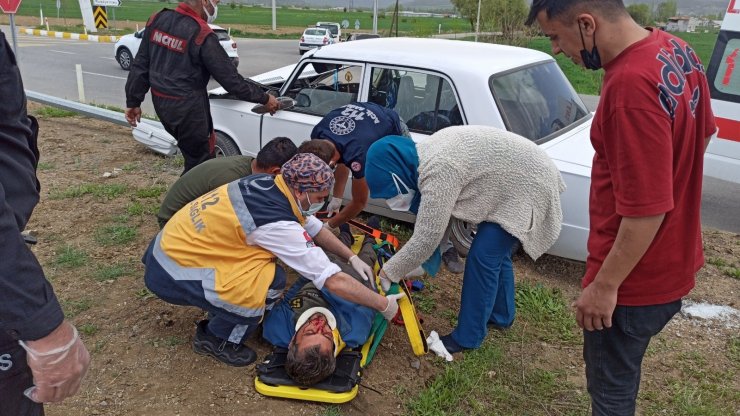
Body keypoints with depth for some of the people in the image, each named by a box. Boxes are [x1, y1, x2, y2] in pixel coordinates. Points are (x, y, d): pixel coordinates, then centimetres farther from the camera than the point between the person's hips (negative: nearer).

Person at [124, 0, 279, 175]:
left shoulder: (157, 20, 2)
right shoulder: (202, 35, -19)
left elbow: (140, 65, 7)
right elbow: (230, 79, -16)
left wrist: (133, 101, 14)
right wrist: (264, 98, -6)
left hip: (160, 102, 8)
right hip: (188, 107, -8)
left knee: (192, 151, 24)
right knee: (199, 162, 5)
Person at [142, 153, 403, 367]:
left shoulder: (267, 182, -6)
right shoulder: (277, 224, -29)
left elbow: (313, 227, 10)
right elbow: (334, 281, -24)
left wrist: (351, 257, 6)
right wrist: (384, 305, -13)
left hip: (176, 242, 9)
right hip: (173, 271, -9)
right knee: (271, 280, -22)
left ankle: (221, 310, 20)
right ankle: (214, 338, 1)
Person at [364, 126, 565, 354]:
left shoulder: (438, 171, -29)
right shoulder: (425, 154, 0)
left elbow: (426, 237, -26)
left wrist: (388, 273, -16)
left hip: (526, 186, -10)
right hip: (521, 173, 10)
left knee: (483, 257, -8)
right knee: (495, 250, 19)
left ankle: (468, 336, 6)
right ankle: (501, 314, 38)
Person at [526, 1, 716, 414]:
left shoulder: (631, 85, -31)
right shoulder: (676, 50, 0)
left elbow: (646, 209, -29)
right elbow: (704, 133, 16)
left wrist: (605, 284, -18)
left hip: (634, 277, -9)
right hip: (668, 261, 9)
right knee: (616, 376, 28)